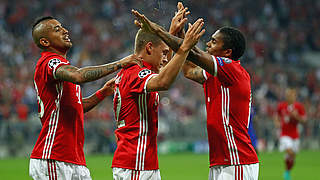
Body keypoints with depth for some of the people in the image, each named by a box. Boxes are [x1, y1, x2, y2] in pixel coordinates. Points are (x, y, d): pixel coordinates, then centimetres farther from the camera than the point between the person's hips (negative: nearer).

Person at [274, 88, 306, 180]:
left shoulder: (299, 106, -5)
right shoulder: (281, 105, -3)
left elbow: (304, 119, -4)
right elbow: (277, 115, 15)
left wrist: (297, 116, -23)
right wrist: (277, 122, -4)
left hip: (295, 135, 2)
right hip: (285, 134, -2)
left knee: (293, 157, 8)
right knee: (290, 152, -22)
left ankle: (288, 172, 33)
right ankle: (286, 170, -1)